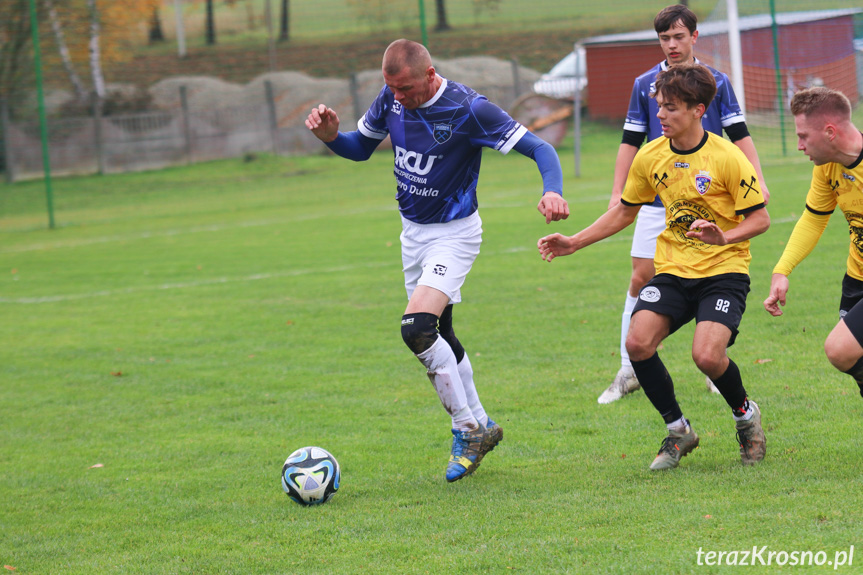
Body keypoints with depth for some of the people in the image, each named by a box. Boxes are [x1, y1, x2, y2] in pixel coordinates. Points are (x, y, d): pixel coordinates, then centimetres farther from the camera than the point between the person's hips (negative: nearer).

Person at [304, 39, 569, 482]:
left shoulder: (468, 109, -23)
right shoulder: (391, 98, -6)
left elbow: (538, 148, -20)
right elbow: (359, 148, 9)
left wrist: (552, 192, -39)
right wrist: (329, 134, -13)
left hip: (454, 232, -7)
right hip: (413, 231, 7)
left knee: (417, 328, -22)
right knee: (439, 337, 14)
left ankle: (467, 428, -8)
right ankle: (480, 426, 30)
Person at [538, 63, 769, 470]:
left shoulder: (726, 158, -13)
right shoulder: (650, 157, 2)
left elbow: (759, 219, -9)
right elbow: (625, 211, 18)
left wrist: (724, 237, -28)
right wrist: (575, 242, 12)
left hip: (724, 270, -5)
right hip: (674, 269, 5)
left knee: (707, 356, -25)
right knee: (637, 342, -19)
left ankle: (746, 416, 10)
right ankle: (678, 431, 3)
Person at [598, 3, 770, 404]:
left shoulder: (716, 82, 3)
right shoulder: (645, 85, 6)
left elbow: (739, 134, 4)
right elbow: (631, 141, 9)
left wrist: (757, 182, -6)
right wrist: (617, 193, 3)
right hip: (657, 201, 1)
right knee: (641, 278, -3)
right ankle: (629, 371, 4)